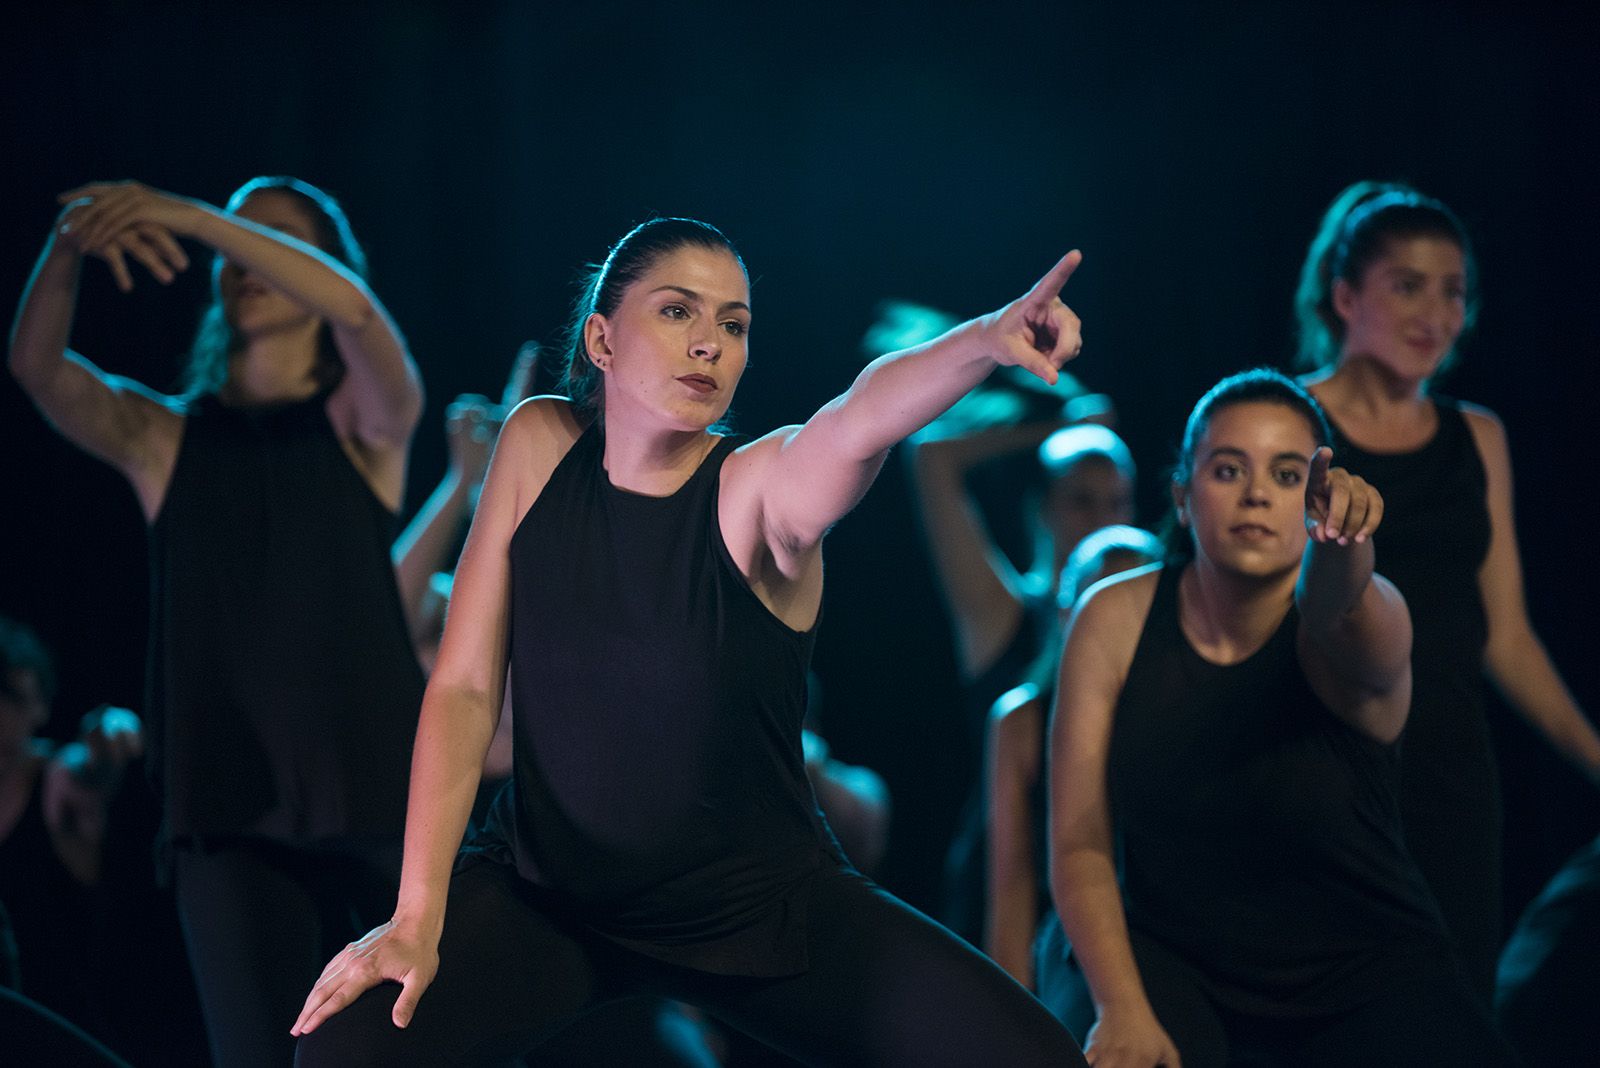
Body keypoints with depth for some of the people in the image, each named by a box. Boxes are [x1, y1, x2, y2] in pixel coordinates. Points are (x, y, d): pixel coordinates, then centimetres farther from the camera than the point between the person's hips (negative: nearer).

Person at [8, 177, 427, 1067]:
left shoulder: (364, 423, 8)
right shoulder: (164, 439, 12)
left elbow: (356, 311, -13)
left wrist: (191, 216, -22)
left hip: (375, 792, -1)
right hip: (231, 810, 1)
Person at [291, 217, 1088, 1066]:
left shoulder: (768, 488, -15)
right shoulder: (540, 446, -6)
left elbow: (867, 417, -39)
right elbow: (464, 687, -7)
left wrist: (988, 340, -61)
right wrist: (417, 917, -15)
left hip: (757, 903, -1)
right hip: (545, 893, 1)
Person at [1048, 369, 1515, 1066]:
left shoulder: (1366, 618, -12)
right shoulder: (1117, 619, -7)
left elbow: (1334, 615, -39)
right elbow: (1079, 845, -8)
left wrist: (1340, 542, -62)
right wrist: (1122, 1007, -22)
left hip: (1363, 979, 0)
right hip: (1178, 966, 0)